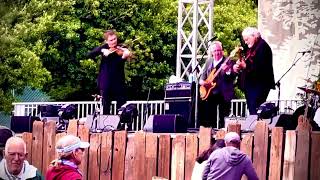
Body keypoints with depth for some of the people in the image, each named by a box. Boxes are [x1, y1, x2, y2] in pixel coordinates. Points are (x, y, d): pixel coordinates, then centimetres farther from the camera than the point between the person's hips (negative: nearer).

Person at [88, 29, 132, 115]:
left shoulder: (121, 49, -4)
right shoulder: (104, 48, 3)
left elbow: (119, 64, -20)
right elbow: (90, 55, -8)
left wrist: (124, 57, -41)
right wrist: (102, 50, -22)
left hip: (118, 82, -1)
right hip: (106, 82, 1)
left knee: (122, 107, 1)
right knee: (106, 108, 6)